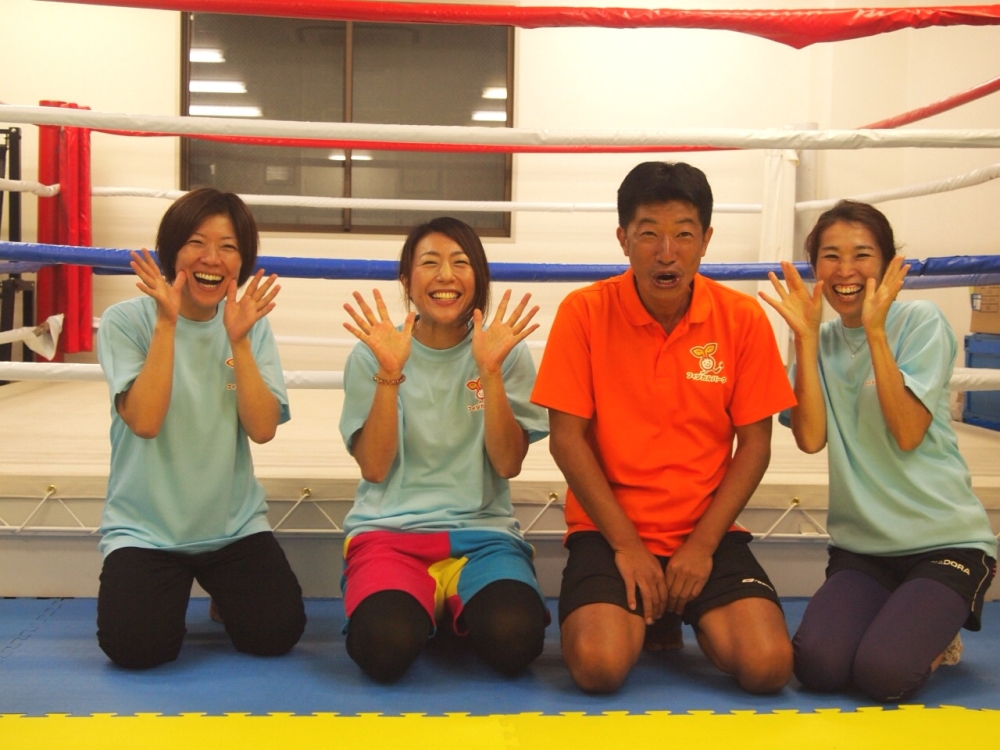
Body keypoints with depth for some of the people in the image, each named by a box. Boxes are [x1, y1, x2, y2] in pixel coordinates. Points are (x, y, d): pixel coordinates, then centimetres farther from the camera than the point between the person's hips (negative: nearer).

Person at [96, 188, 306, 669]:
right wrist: (167, 324, -25)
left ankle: (223, 594, 20)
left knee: (276, 634, -14)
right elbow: (144, 421, -22)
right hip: (145, 528, -2)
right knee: (135, 647, -21)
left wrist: (238, 341, -21)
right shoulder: (126, 321, -8)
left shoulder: (252, 325, 0)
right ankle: (168, 593, 14)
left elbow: (262, 429, -11)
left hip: (234, 525, 2)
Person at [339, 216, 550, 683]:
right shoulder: (371, 355, 3)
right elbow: (374, 468, -5)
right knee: (386, 647, -31)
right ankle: (422, 604, 5)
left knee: (514, 640, -30)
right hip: (389, 530, -1)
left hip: (482, 532, 1)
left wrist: (490, 371, -16)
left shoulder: (508, 353, 4)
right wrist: (389, 374, -16)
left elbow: (508, 464, -5)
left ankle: (454, 607, 5)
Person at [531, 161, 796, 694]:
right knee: (599, 664, -25)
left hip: (707, 534, 2)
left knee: (768, 665, -18)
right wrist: (626, 543, -11)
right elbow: (567, 438, -6)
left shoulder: (743, 319, -3)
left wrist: (703, 543, -9)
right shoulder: (584, 312, -7)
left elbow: (754, 444, 0)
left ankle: (684, 618, 16)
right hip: (609, 529, -1)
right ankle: (640, 616, 12)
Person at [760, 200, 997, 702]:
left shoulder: (920, 322, -6)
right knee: (817, 666, -20)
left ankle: (934, 635, 10)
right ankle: (903, 620, 11)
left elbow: (907, 433, -18)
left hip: (945, 542, -4)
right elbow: (810, 439, -9)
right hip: (861, 547, 4)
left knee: (881, 673, -23)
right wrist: (805, 338, -12)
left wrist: (875, 330, -20)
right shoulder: (821, 341, 6)